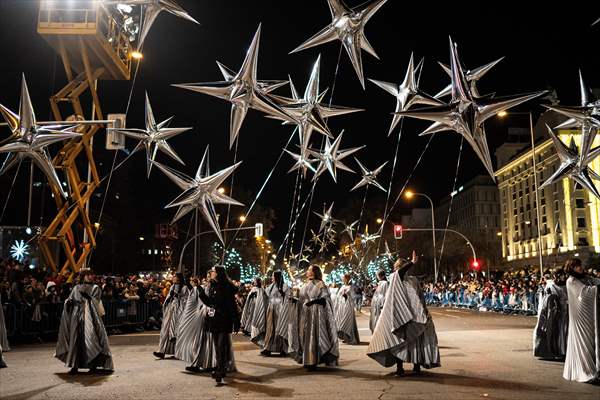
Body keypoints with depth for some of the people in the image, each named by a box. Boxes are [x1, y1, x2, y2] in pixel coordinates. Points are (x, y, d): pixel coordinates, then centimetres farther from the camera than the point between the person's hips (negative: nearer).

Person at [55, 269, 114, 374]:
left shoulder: (95, 288, 8)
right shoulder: (76, 288, 14)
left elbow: (95, 302, -3)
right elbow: (69, 301, 12)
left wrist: (86, 295, -13)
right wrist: (68, 302, -9)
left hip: (90, 316, -2)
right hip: (77, 317, 2)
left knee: (91, 339, -8)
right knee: (75, 340, -2)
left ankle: (93, 365, 0)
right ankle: (74, 366, 3)